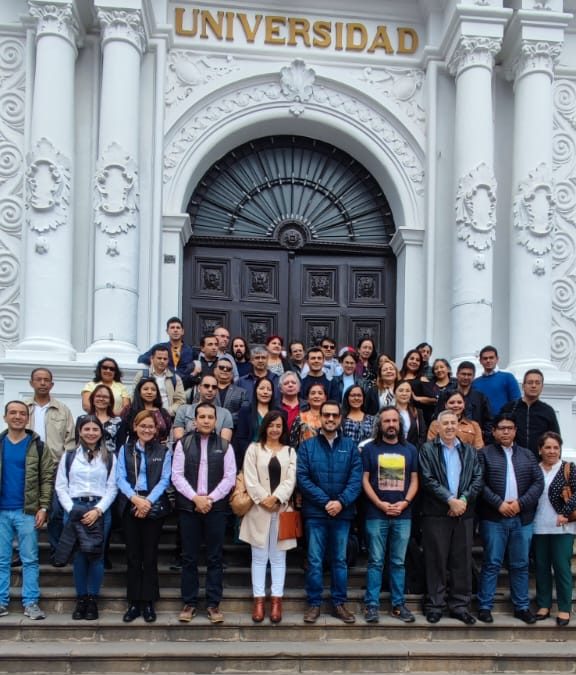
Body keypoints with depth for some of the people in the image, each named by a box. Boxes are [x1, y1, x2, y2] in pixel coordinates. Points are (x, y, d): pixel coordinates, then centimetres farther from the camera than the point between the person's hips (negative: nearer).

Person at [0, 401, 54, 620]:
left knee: (30, 559, 2)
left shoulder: (37, 446, 2)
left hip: (28, 511, -2)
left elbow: (47, 478, -1)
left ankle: (31, 603, 6)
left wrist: (43, 507, -10)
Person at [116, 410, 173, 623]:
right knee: (133, 555, 4)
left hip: (154, 507, -1)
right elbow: (120, 478, 0)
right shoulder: (125, 450, 9)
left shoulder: (163, 451, 6)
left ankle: (148, 602, 10)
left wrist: (148, 501, -15)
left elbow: (164, 480, -2)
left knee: (150, 555, 2)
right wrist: (134, 498, -16)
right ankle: (134, 602, 11)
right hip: (130, 506, 1)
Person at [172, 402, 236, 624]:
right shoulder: (183, 443, 4)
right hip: (188, 506, 0)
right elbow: (177, 475, -2)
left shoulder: (225, 446, 5)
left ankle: (214, 604, 9)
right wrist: (195, 498, -12)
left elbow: (230, 477, 0)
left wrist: (210, 499, -10)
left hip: (216, 507, 0)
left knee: (215, 557, 3)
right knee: (189, 557, 5)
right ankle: (189, 603, 13)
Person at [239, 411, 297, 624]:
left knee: (278, 557, 4)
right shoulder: (254, 449, 6)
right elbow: (250, 479, -3)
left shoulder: (290, 451, 11)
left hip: (282, 509, 1)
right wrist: (263, 500, -12)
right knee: (259, 556, 2)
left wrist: (276, 498, -14)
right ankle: (259, 600, 5)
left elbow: (290, 480, 0)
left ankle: (276, 600, 7)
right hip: (259, 509, -1)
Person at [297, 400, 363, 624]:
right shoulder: (307, 446, 2)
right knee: (314, 560, 3)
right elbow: (302, 478, -6)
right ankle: (314, 603, 12)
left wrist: (341, 502, -15)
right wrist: (325, 501, -14)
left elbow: (356, 478, -2)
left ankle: (339, 603, 18)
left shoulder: (350, 446, 5)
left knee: (340, 559, 9)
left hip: (342, 513, 1)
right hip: (315, 512, -1)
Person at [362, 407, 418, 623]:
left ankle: (398, 604, 15)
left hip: (403, 514, 2)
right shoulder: (370, 448, 3)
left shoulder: (410, 450, 10)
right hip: (376, 514, -2)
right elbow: (365, 479, 0)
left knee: (399, 562, 8)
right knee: (375, 561, 1)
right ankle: (371, 604, 6)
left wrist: (404, 502, -7)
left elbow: (414, 480, 8)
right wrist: (380, 504, -10)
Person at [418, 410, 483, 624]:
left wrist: (463, 499, -11)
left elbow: (478, 479, 5)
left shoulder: (470, 451, 14)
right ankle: (435, 605, 10)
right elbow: (428, 480, -7)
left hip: (464, 512, 3)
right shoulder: (427, 450, 3)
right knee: (436, 560, 2)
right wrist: (450, 500, -14)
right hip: (436, 513, -3)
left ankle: (460, 605, 14)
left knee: (462, 561, 6)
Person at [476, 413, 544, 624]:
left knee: (520, 565, 9)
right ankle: (485, 606, 6)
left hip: (523, 518, 3)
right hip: (493, 518, -3)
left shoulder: (527, 455, 13)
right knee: (491, 564, 0)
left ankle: (522, 606, 18)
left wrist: (520, 503, -8)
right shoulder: (484, 453, 3)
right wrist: (499, 504, -15)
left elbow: (538, 482, 5)